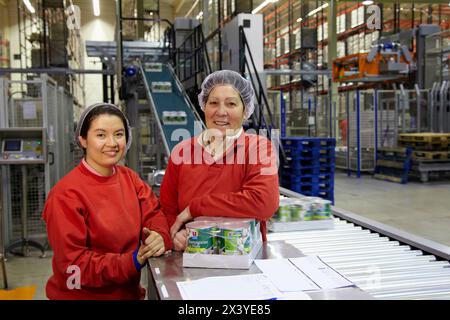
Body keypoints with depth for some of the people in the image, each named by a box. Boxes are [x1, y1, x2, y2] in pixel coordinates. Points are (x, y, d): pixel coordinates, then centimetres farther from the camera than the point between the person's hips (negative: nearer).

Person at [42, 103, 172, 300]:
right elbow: (72, 264, -21)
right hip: (82, 295, -5)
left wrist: (159, 237, -28)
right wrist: (133, 261, -29)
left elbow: (153, 215, -5)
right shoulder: (66, 195, -20)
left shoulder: (130, 178, 1)